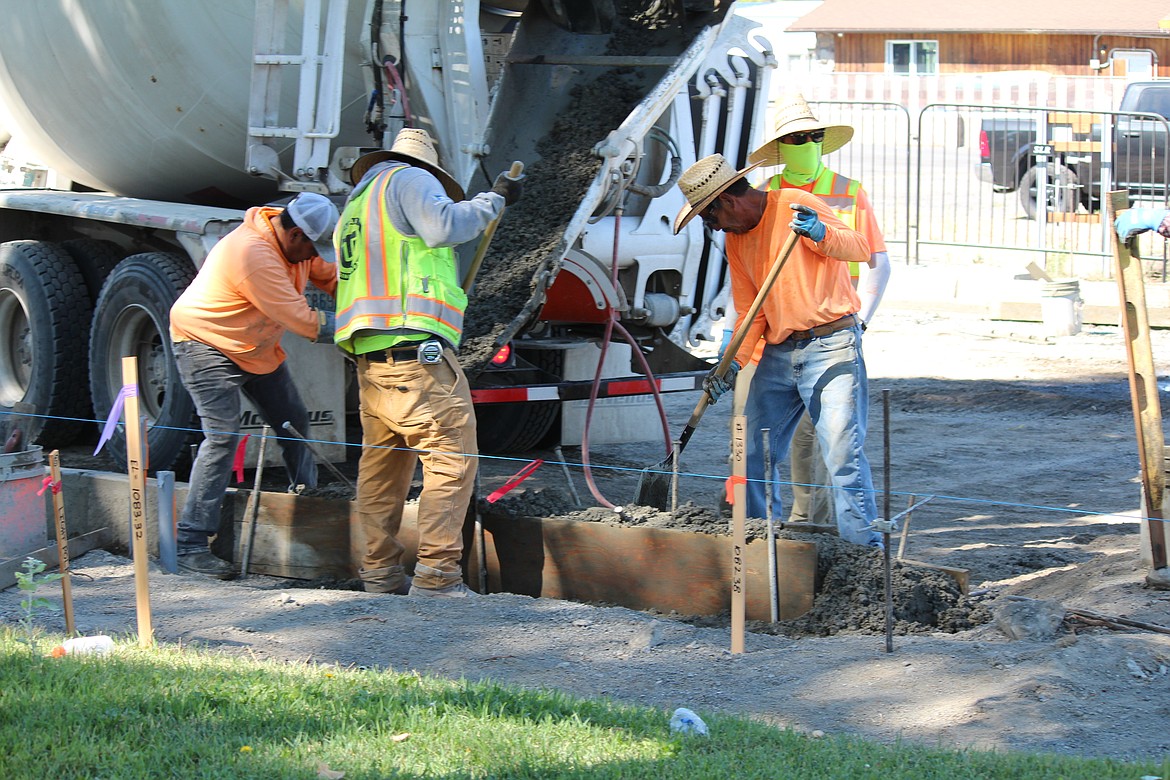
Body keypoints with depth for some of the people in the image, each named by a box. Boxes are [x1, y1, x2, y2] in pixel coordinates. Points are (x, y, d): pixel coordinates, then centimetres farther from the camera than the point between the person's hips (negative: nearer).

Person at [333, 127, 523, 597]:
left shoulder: (355, 204, 29)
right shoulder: (410, 179, 3)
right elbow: (443, 225, -16)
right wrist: (495, 200, -4)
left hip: (369, 359, 9)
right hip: (416, 348, -9)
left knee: (382, 465, 15)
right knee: (452, 458, -10)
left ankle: (380, 573, 17)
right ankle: (436, 575, -18)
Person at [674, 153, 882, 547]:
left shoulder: (796, 206, -10)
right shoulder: (735, 238, 13)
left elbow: (860, 248, -18)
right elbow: (749, 312, 15)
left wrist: (820, 233, -37)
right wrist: (733, 364, 1)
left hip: (831, 346, -8)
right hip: (778, 353, 8)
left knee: (843, 451, -13)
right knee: (754, 454, 6)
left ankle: (864, 549, -10)